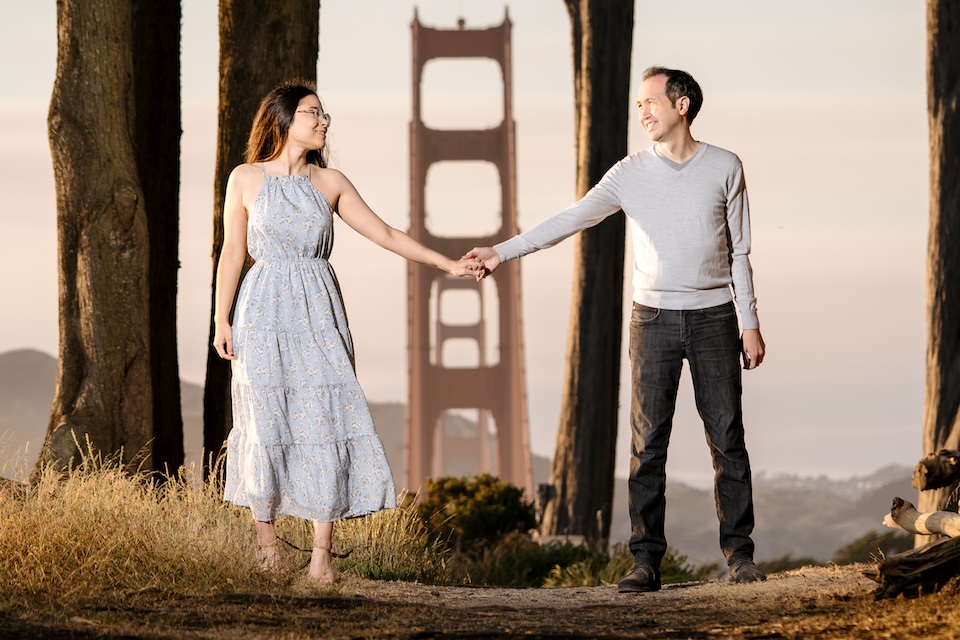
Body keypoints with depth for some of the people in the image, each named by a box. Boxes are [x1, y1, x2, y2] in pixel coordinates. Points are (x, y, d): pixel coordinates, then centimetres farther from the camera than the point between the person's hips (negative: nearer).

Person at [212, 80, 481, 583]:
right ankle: (265, 538, 10)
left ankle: (321, 553, -5)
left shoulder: (330, 183, 9)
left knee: (326, 421, -7)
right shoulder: (246, 179, 3)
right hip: (264, 315, -2)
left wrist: (446, 264, 4)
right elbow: (232, 253, 5)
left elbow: (384, 234, 10)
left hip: (318, 315, 2)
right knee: (266, 423, -3)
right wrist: (221, 322, 1)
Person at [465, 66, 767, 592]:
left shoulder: (724, 168, 2)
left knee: (727, 439, 0)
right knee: (648, 443, -3)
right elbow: (569, 220, -1)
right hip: (654, 317, 1)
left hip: (714, 317, -1)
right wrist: (502, 252, -10)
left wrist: (750, 323, 2)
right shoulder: (630, 174, 2)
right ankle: (647, 560, -1)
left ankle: (739, 553, 7)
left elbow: (738, 252, 5)